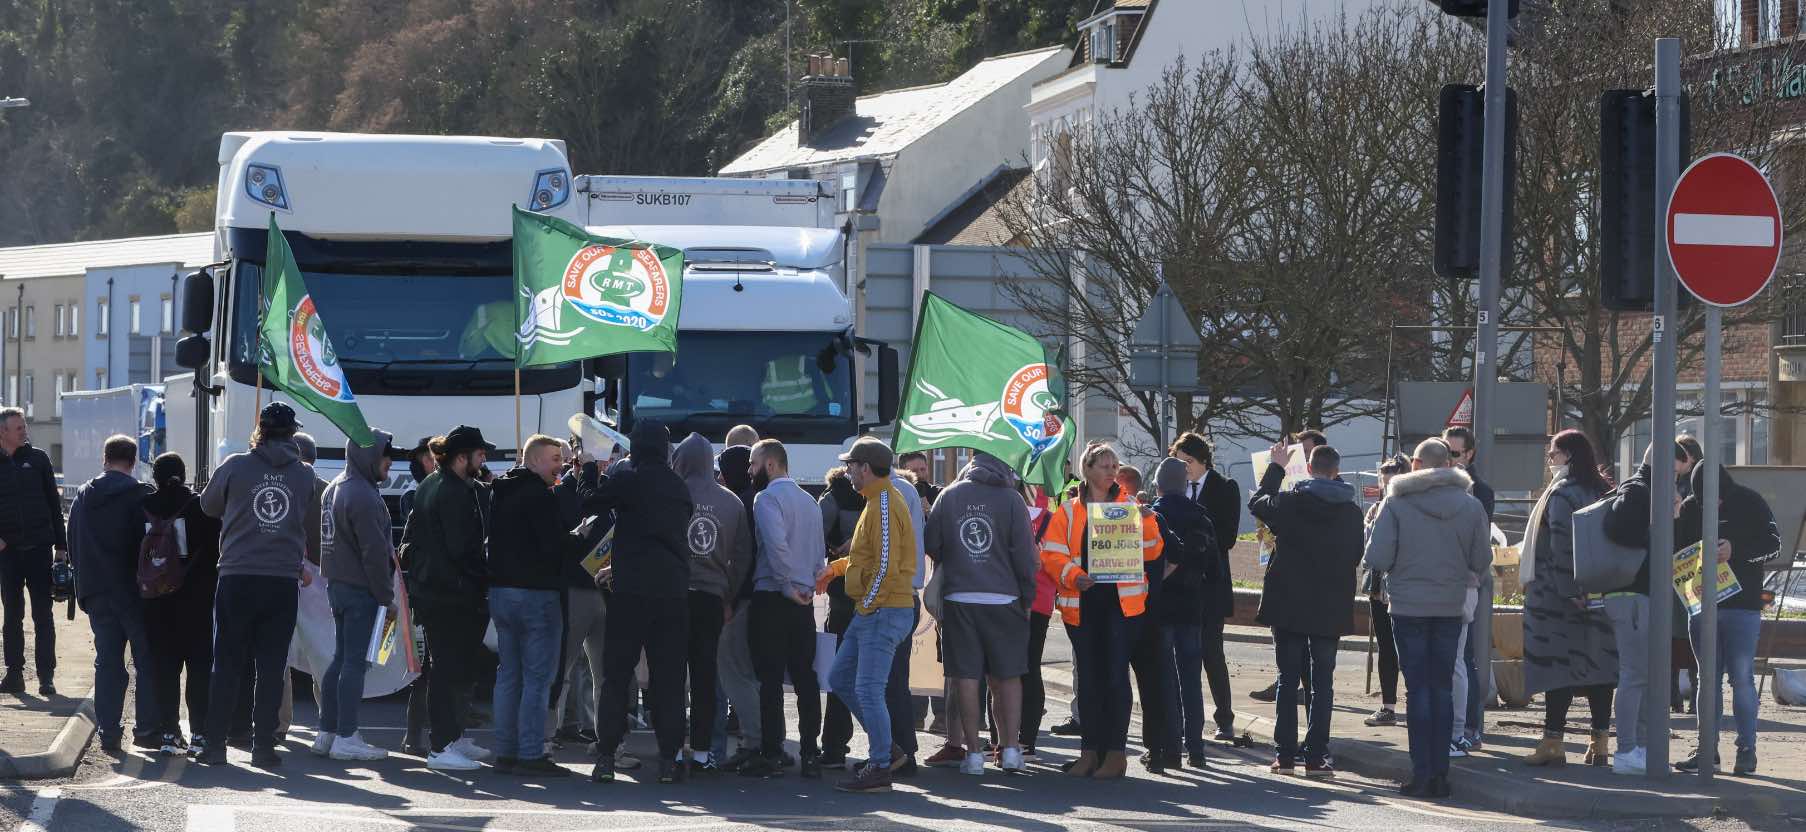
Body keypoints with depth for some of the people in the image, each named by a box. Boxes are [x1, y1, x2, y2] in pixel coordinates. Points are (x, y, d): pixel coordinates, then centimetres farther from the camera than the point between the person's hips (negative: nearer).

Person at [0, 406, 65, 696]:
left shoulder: (37, 459, 4)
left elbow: (54, 503, 6)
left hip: (38, 547, -1)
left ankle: (46, 676, 1)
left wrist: (61, 545, 3)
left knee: (43, 615, -1)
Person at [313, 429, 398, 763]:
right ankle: (346, 738, -7)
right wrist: (386, 597, -13)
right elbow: (374, 552, -19)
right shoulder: (363, 497, -17)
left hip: (337, 583, 10)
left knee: (341, 658, 14)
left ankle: (327, 732, 17)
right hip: (360, 589, -10)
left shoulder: (334, 488, 14)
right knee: (354, 662, -7)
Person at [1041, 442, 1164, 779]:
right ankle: (1089, 751, 13)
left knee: (1115, 675, -5)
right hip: (1082, 605, 2)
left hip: (1121, 602, -2)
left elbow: (1150, 550, 2)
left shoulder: (1129, 505, 7)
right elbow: (1051, 553, 1)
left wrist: (1146, 519, -15)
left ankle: (1116, 752, 0)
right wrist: (1073, 576, -16)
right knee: (1088, 677, 6)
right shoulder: (1070, 511, 8)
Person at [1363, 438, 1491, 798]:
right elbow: (1482, 561, 1)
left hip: (1409, 606, -2)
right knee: (1443, 688, 10)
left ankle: (1422, 773, 0)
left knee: (1418, 689, 3)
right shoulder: (1470, 506, -2)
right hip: (1451, 606, 2)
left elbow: (1376, 558, -12)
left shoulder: (1396, 503, -10)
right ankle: (1440, 773, 9)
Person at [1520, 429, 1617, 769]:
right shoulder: (1604, 492, 11)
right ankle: (1600, 744, 8)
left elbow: (1560, 546, -19)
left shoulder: (1561, 494, -11)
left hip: (1557, 596, -7)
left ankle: (1552, 744, -7)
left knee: (1556, 664, -6)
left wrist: (1568, 591, -19)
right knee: (1597, 663, 7)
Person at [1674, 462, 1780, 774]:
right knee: (1708, 678, 8)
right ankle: (1707, 749, 12)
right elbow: (1676, 549, 10)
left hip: (1742, 607, -4)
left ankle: (1747, 749, 2)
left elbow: (1773, 544, -8)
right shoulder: (1690, 507, 4)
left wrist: (1736, 550, -22)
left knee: (1741, 677, -4)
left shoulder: (1749, 502, -5)